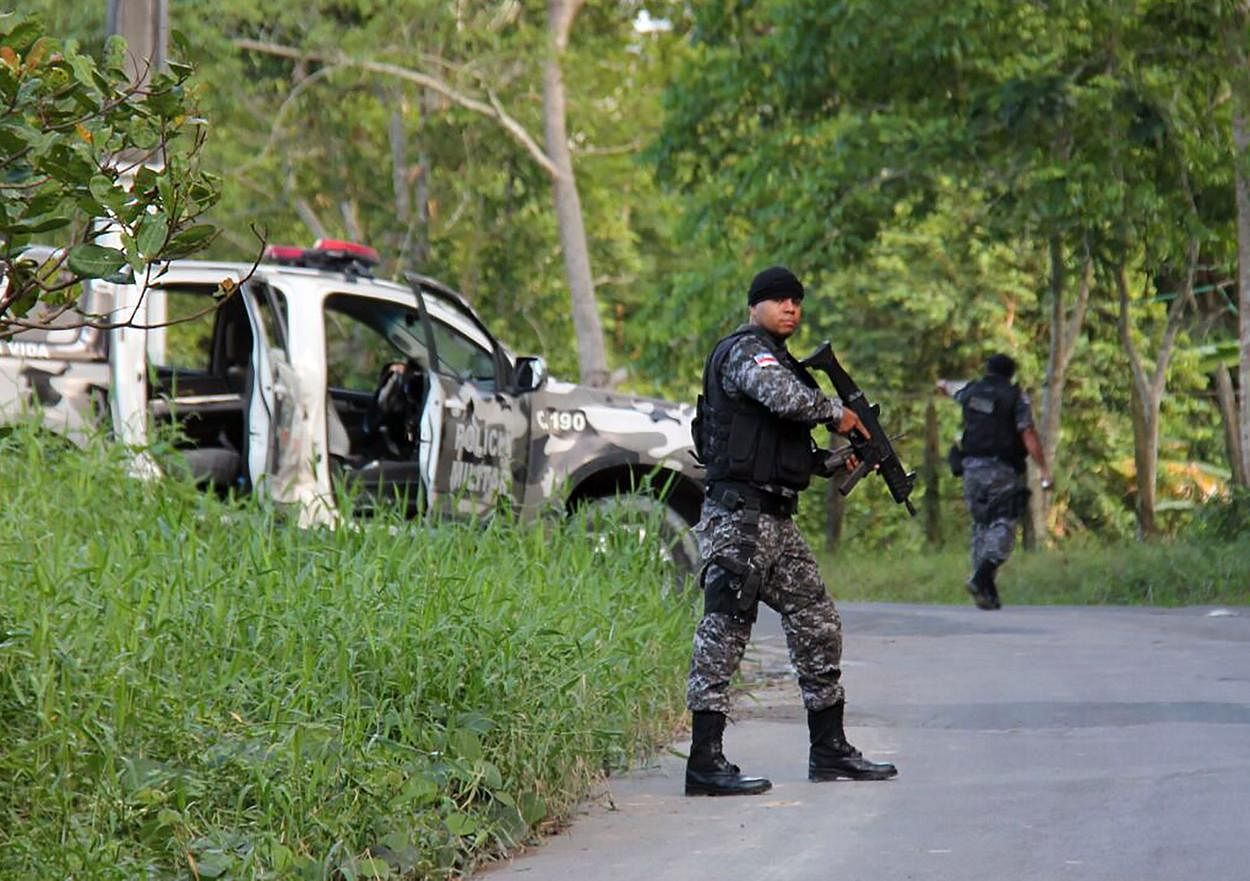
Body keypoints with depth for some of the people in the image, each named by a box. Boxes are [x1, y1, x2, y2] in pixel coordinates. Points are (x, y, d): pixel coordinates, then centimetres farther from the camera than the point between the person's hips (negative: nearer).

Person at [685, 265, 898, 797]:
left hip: (777, 521, 10)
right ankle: (705, 763, -8)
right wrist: (837, 413, -9)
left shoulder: (777, 358, 23)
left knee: (818, 626, 12)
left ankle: (830, 751, 19)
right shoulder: (745, 351, -8)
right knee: (724, 632, -9)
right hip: (738, 516, -10)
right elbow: (789, 399, -27)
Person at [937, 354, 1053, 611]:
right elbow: (1028, 435, -9)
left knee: (981, 525, 12)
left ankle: (986, 590, 8)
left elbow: (945, 387, 35)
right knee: (1003, 523, -6)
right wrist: (1044, 469, -9)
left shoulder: (971, 390, 12)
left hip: (972, 467, 4)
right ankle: (982, 577, -28)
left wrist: (944, 385, 60)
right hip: (1003, 470, -4)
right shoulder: (1017, 396, -1)